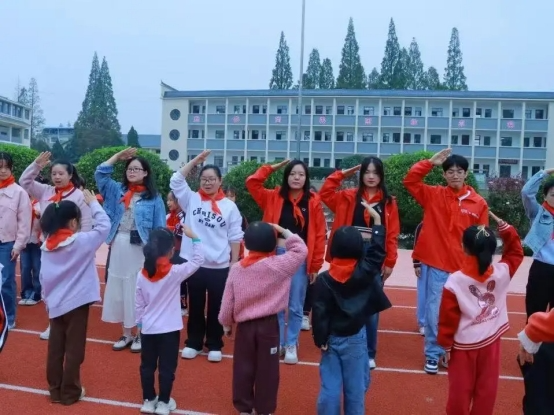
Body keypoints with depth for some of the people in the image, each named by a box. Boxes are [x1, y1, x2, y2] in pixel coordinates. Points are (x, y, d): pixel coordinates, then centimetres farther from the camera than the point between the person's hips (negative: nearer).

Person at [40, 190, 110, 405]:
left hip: (55, 304, 6)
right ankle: (70, 392, 17)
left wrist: (47, 298, 14)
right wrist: (92, 202, 0)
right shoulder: (81, 241, -15)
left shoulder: (47, 246, 2)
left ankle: (55, 389, 27)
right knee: (74, 349, 6)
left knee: (55, 347, 14)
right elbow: (104, 225, -9)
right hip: (76, 302, -5)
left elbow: (43, 276, 5)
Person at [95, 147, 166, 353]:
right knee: (119, 291, 9)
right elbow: (100, 173, 10)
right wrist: (118, 156, 6)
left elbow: (160, 228, -5)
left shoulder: (154, 198, -3)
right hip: (118, 248, 5)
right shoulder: (117, 190, 9)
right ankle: (126, 334, 22)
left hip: (140, 250, -4)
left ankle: (139, 335, 16)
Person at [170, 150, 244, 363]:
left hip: (219, 266, -1)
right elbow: (176, 180, -7)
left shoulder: (229, 206, -1)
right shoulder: (192, 200, 3)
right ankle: (193, 342, 30)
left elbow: (235, 238, 1)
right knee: (195, 306, 14)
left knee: (216, 307, 10)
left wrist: (234, 263, -1)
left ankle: (214, 345, 26)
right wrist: (196, 159, -9)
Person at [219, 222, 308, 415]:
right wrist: (284, 231, 2)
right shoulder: (278, 265, -13)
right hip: (268, 325, -2)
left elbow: (227, 301, 0)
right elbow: (301, 250, -3)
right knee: (267, 369, 11)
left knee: (243, 368, 15)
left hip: (244, 325, 2)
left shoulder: (236, 268, -4)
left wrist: (226, 323, 13)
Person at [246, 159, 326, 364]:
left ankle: (291, 345, 24)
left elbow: (319, 235, -2)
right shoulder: (274, 197, 3)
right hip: (277, 255, 2)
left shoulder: (313, 202, -2)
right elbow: (252, 183, 0)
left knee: (295, 306, 9)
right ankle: (277, 343, 25)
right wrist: (272, 168, 1)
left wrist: (316, 265, -4)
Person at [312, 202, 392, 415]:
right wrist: (376, 219, 5)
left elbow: (320, 312, -12)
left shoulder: (324, 279, -12)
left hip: (331, 338, 0)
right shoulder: (365, 272, -11)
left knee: (330, 385, 9)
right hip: (356, 338, 0)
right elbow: (377, 250, 0)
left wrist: (320, 339, -3)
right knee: (355, 386, 12)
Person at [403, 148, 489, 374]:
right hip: (435, 264, -1)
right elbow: (410, 180, -7)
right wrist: (431, 162, -11)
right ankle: (433, 354, 20)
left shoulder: (479, 203, 1)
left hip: (464, 268, 1)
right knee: (434, 312, 5)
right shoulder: (433, 195, 1)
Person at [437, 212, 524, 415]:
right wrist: (502, 225, 1)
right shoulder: (503, 272, -13)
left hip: (463, 345, -2)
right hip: (491, 342, 3)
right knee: (487, 388, 16)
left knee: (460, 389, 12)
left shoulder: (455, 281, -20)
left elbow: (448, 317, -14)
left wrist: (445, 345, -2)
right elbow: (516, 251, 8)